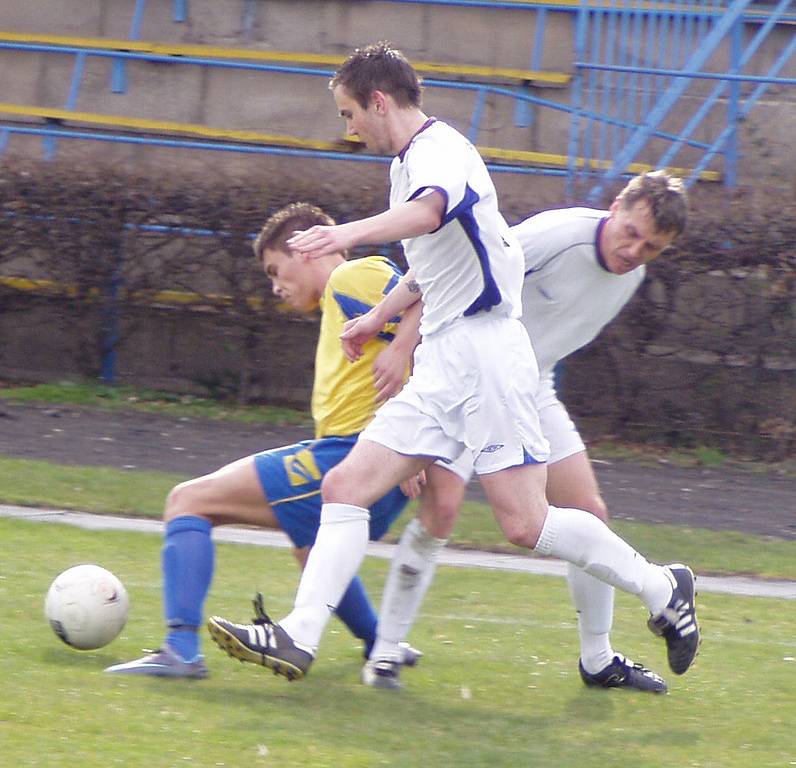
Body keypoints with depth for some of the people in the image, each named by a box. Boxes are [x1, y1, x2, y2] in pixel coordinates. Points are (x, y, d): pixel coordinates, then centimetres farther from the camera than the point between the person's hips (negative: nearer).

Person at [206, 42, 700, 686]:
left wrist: (350, 233, -54)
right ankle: (299, 638, -9)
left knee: (525, 523, -12)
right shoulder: (409, 161, 20)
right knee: (346, 486, -2)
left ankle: (663, 590, 6)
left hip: (485, 349, -10)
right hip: (440, 367, 10)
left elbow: (428, 211, -38)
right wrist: (380, 315, 37)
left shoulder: (441, 150, -12)